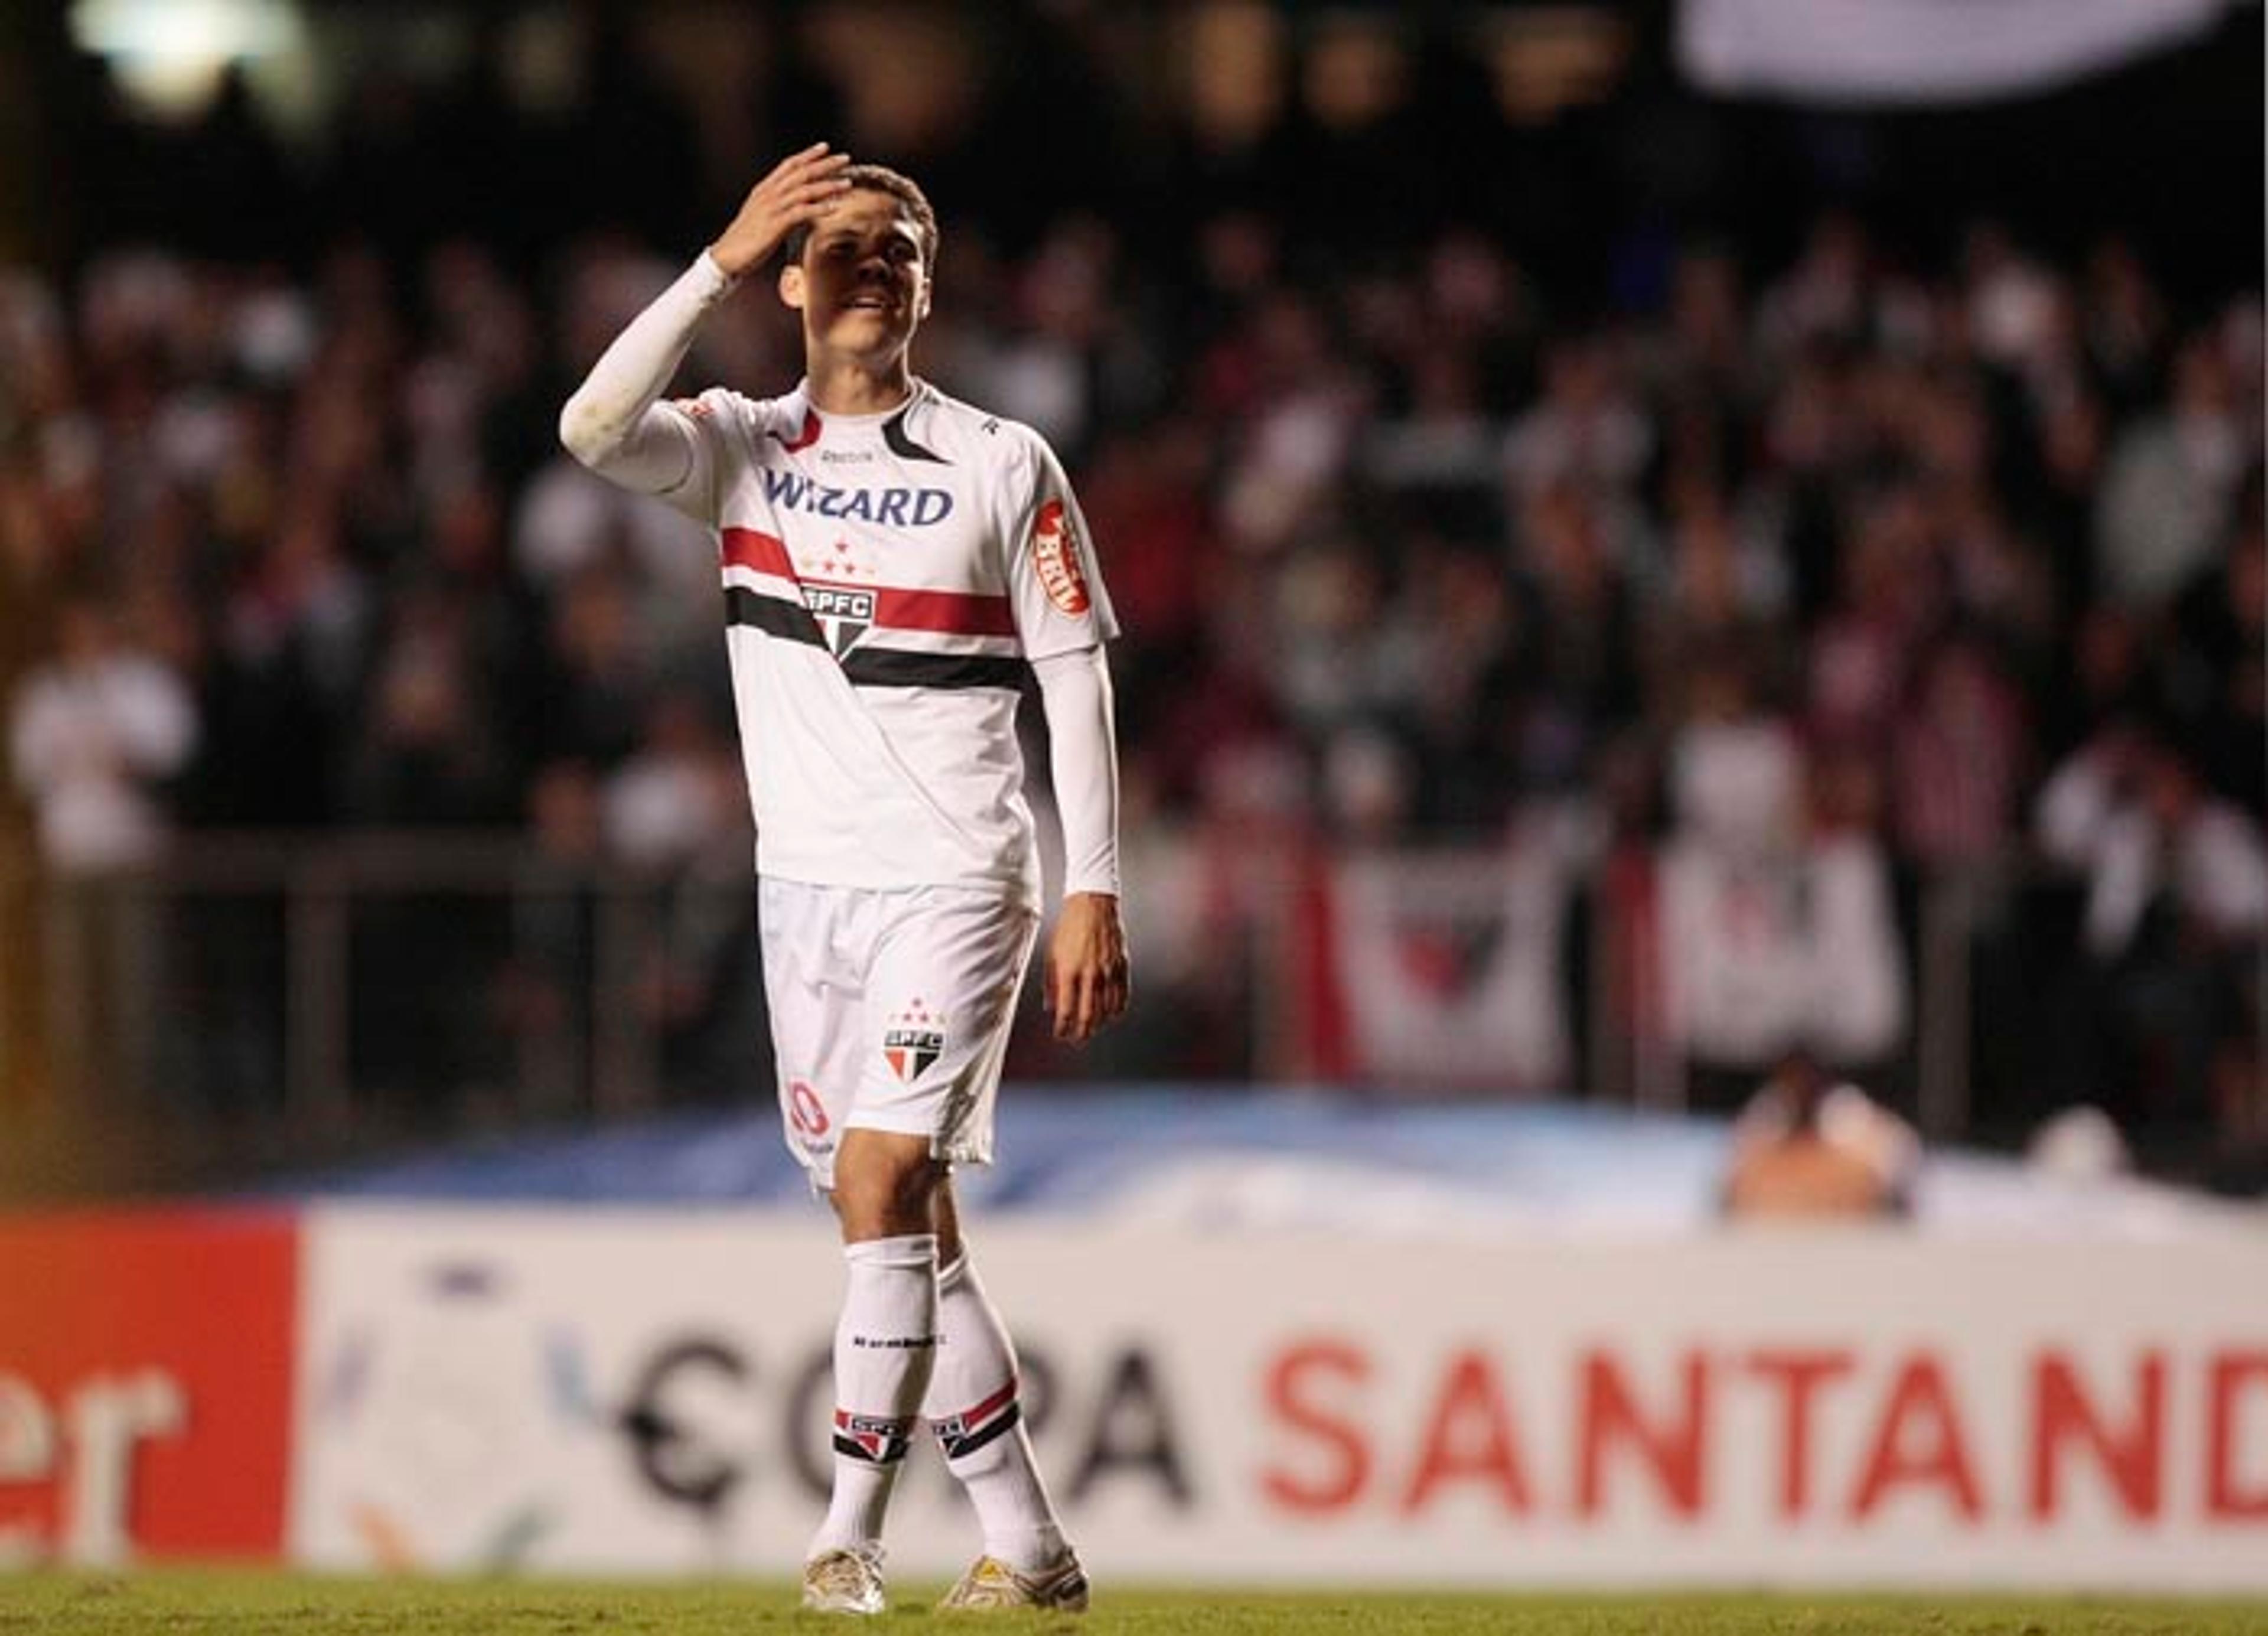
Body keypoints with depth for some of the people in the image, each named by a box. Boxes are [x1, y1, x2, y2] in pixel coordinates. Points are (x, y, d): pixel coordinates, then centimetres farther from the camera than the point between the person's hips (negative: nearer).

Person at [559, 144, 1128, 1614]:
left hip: (952, 884, -4)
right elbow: (594, 429, -15)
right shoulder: (745, 449, 6)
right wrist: (724, 262, -21)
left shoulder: (1003, 466, -1)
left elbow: (1077, 683, 0)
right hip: (806, 886, 4)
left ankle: (851, 1531, -14)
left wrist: (1096, 897, -7)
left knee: (883, 1186, -17)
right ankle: (1028, 1545, 12)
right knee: (909, 1226, 5)